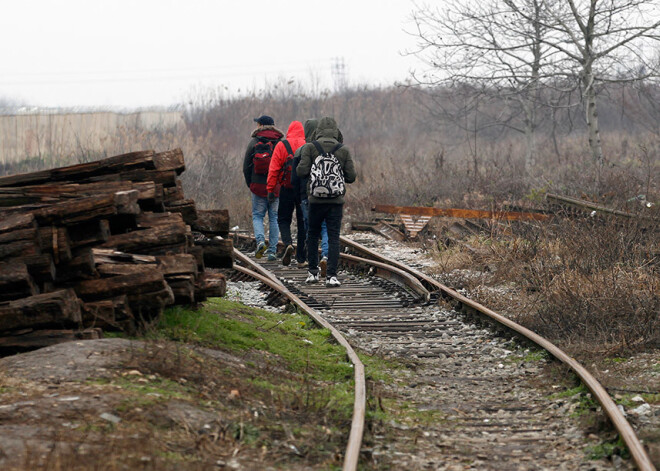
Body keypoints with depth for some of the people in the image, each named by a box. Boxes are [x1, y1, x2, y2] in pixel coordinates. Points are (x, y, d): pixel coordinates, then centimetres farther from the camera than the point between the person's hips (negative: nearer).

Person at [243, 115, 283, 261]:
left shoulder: (253, 143, -2)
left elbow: (246, 166, 1)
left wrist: (250, 184, 13)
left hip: (258, 187, -1)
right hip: (277, 188, 1)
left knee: (257, 216, 10)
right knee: (274, 218, 7)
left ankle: (260, 240, -14)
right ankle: (272, 250, 4)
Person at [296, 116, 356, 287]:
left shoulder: (310, 148, -4)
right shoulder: (344, 150, 0)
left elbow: (301, 172, -11)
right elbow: (351, 177, 0)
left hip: (316, 200, 0)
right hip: (336, 201, 0)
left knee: (312, 235, 16)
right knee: (334, 238, 0)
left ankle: (313, 272, 16)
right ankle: (331, 275, -8)